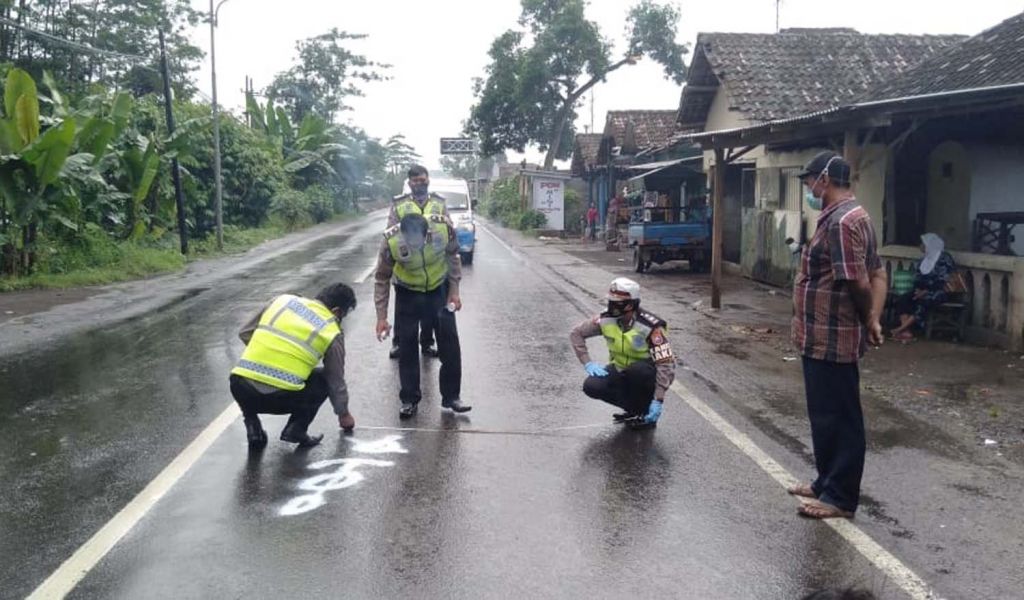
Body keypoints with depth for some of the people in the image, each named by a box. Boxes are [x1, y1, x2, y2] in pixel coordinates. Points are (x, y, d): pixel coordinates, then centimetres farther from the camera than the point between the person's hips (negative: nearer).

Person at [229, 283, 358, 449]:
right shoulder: (332, 333, 8)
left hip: (240, 388, 4)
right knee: (324, 379, 23)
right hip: (280, 397, -3)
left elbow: (244, 333, 21)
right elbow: (336, 382, 19)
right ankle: (296, 429, 8)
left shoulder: (282, 300, 15)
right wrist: (343, 414, 35)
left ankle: (252, 425, 18)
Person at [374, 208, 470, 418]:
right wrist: (381, 317, -17)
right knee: (407, 346, 1)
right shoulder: (391, 240, -32)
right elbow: (382, 280, -16)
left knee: (449, 343, 2)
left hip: (439, 289, 1)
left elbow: (452, 256, -8)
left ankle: (451, 396, 15)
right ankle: (409, 400, 14)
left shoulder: (443, 227, -31)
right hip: (407, 293, -1)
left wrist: (454, 290, -8)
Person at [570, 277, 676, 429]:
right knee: (591, 386, -21)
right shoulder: (606, 320, -13)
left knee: (637, 370, -38)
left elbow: (666, 364, -29)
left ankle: (646, 414, -11)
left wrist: (658, 401, -34)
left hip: (648, 373, -4)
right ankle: (634, 409, 1)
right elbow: (576, 333, -1)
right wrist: (587, 363, -13)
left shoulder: (651, 326, -27)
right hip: (621, 370, 4)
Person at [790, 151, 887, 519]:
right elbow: (878, 274, 14)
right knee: (826, 415, 19)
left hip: (832, 339, -10)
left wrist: (867, 321, -5)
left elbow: (859, 283, -24)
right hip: (825, 338, 10)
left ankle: (840, 498, 11)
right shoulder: (849, 217, 14)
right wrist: (873, 321, 4)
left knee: (839, 418, 0)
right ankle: (827, 482, 31)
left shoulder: (840, 221, -20)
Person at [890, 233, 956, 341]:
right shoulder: (925, 259, 16)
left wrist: (925, 291, -20)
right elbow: (918, 277, 15)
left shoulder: (944, 259, -8)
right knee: (901, 300, -19)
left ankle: (901, 329, -34)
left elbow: (944, 281, -15)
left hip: (939, 292, -7)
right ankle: (906, 332, -32)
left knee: (923, 302, -37)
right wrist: (918, 289, -6)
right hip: (923, 290, 7)